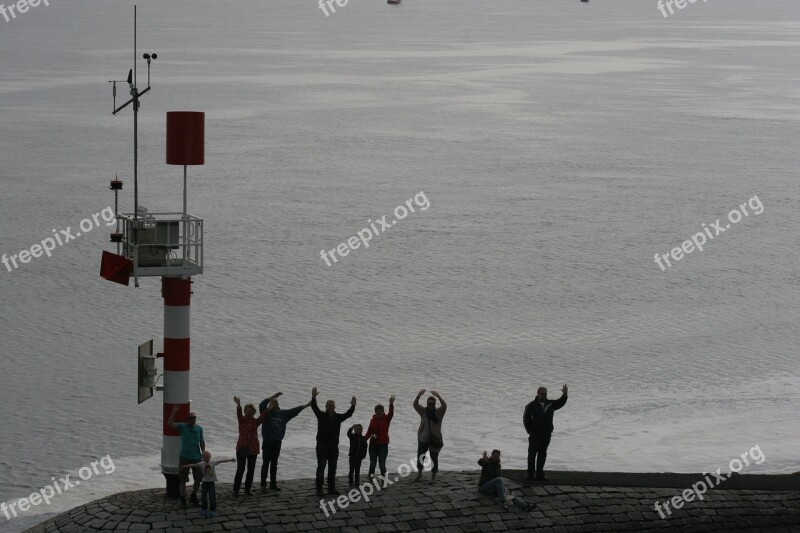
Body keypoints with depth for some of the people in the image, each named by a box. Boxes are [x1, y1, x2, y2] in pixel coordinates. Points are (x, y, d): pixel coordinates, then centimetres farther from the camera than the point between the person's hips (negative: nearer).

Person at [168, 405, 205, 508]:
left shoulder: (199, 428, 6)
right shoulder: (182, 427, -5)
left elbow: (202, 442, 13)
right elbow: (170, 424, -18)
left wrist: (203, 452, 2)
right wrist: (174, 412, -25)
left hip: (197, 457, 4)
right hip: (185, 457, -4)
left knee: (199, 479, 9)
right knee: (183, 480, 1)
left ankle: (193, 498, 29)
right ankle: (183, 500, 10)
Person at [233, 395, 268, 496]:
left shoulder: (256, 421, 8)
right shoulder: (242, 420, -2)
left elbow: (263, 416, -6)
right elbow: (239, 414, -22)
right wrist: (238, 406, -42)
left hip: (253, 448, 4)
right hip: (242, 448, -4)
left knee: (251, 470, 8)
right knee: (240, 470, -2)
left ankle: (247, 490, 17)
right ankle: (235, 490, 5)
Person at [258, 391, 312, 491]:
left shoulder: (282, 414, 9)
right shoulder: (266, 413, -6)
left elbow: (294, 411, 13)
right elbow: (262, 405, -24)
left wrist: (306, 405, 13)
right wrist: (272, 397, -31)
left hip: (277, 441, 5)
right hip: (268, 442, -5)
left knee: (274, 463, 10)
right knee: (266, 462, -4)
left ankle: (273, 484, 16)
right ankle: (263, 484, -1)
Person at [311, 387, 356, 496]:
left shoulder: (338, 417, 10)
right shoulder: (321, 415, 0)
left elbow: (348, 414, -4)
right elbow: (314, 408, -16)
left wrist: (353, 406, -22)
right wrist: (313, 398, -34)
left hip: (334, 446, 4)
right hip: (322, 446, -4)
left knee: (332, 468, 9)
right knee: (321, 467, -6)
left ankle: (331, 488, 17)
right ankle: (319, 489, -7)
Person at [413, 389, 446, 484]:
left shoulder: (439, 412, -5)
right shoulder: (423, 411, 0)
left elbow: (444, 405, -24)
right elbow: (415, 405, -15)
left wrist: (439, 397, -41)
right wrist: (418, 397, -36)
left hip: (435, 440, -3)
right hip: (423, 438, 3)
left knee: (434, 458, 1)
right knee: (420, 456, 12)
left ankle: (433, 477, 11)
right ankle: (419, 475, 29)